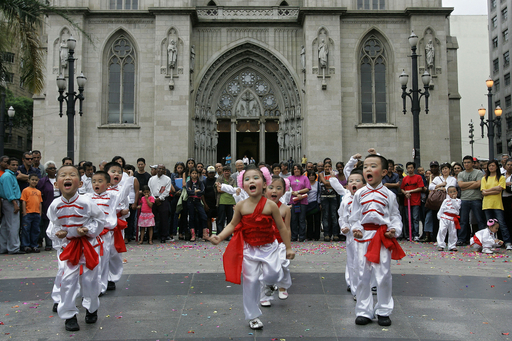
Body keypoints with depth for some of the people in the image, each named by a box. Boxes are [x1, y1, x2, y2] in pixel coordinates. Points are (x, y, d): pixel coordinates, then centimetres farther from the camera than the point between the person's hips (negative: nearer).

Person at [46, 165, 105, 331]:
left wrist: (88, 229, -19)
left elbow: (100, 219, -6)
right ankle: (69, 315, 17)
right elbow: (54, 225, 7)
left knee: (90, 279, 7)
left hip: (89, 245, -2)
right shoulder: (55, 205, -9)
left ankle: (91, 309, 31)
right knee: (68, 280, 1)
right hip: (69, 246, 2)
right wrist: (56, 233, -14)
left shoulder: (86, 202, -19)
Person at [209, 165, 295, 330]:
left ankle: (269, 282, 24)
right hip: (249, 249, 1)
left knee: (272, 275, -17)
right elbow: (233, 225, 4)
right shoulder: (241, 206, -7)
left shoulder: (271, 205, -11)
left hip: (269, 248, -1)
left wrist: (289, 248, 1)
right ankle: (253, 316, 24)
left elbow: (281, 227, -3)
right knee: (250, 282, 5)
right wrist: (219, 237, -11)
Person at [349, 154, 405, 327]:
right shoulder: (359, 194, 4)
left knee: (384, 276, 3)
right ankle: (364, 311, 18)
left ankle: (383, 311, 20)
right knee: (362, 276, 5)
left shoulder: (389, 195, 2)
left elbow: (395, 216, 7)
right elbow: (354, 216, 6)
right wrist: (355, 229, -11)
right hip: (364, 237, 1)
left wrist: (395, 229, -11)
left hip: (383, 237, -1)